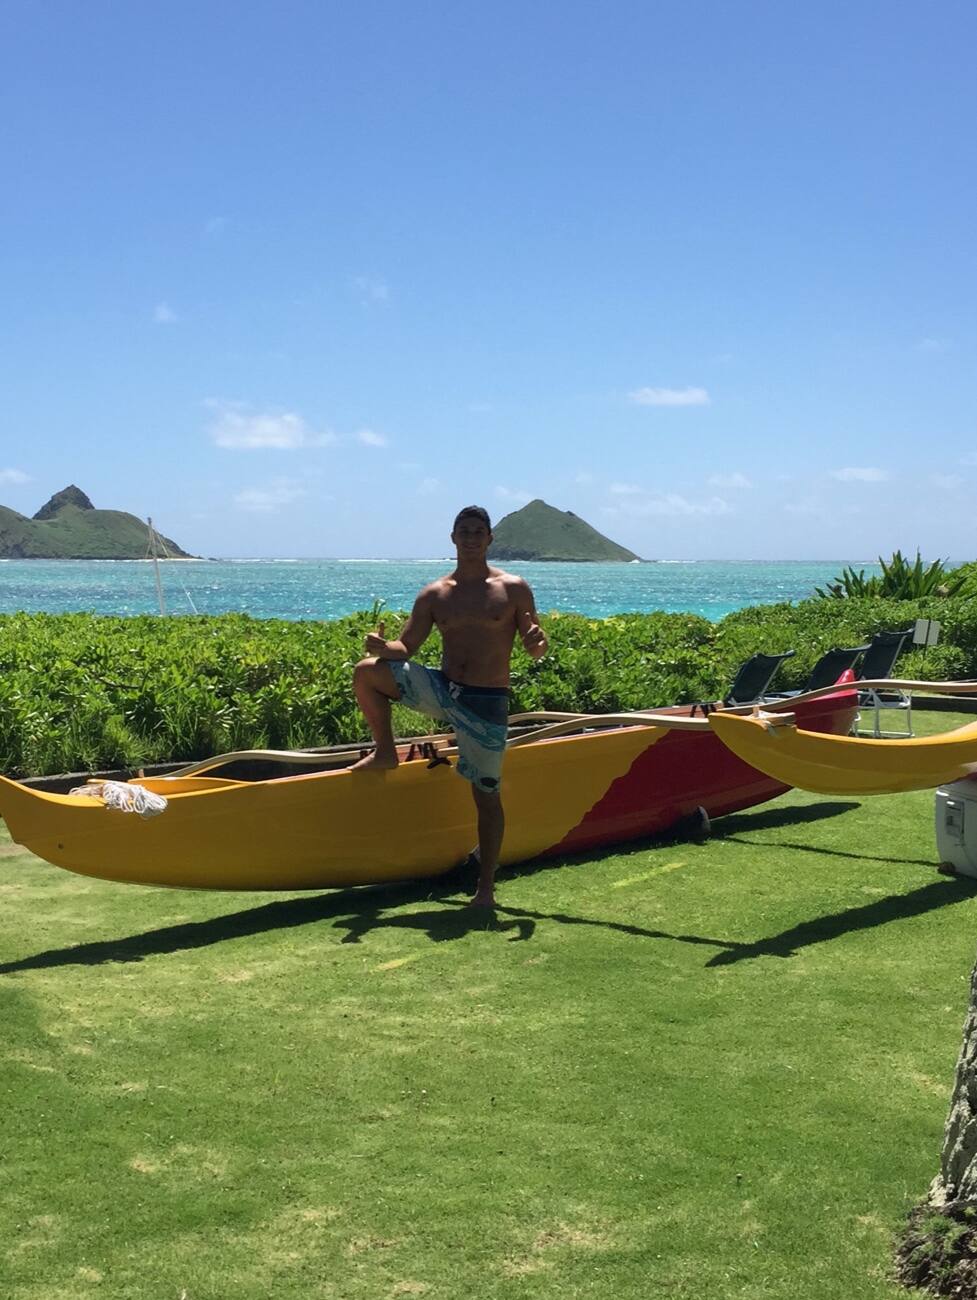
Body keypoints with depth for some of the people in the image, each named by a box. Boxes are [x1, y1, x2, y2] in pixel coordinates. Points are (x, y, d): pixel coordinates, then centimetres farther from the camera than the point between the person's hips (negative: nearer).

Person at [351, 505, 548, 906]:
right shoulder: (435, 594, 5)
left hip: (487, 703, -3)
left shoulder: (514, 589, -2)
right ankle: (385, 752, 4)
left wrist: (538, 642, -25)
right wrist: (383, 647, -17)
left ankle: (485, 886, 12)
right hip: (442, 690, 3)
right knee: (367, 671, -14)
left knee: (486, 793, 0)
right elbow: (406, 647, 6)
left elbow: (534, 648, 0)